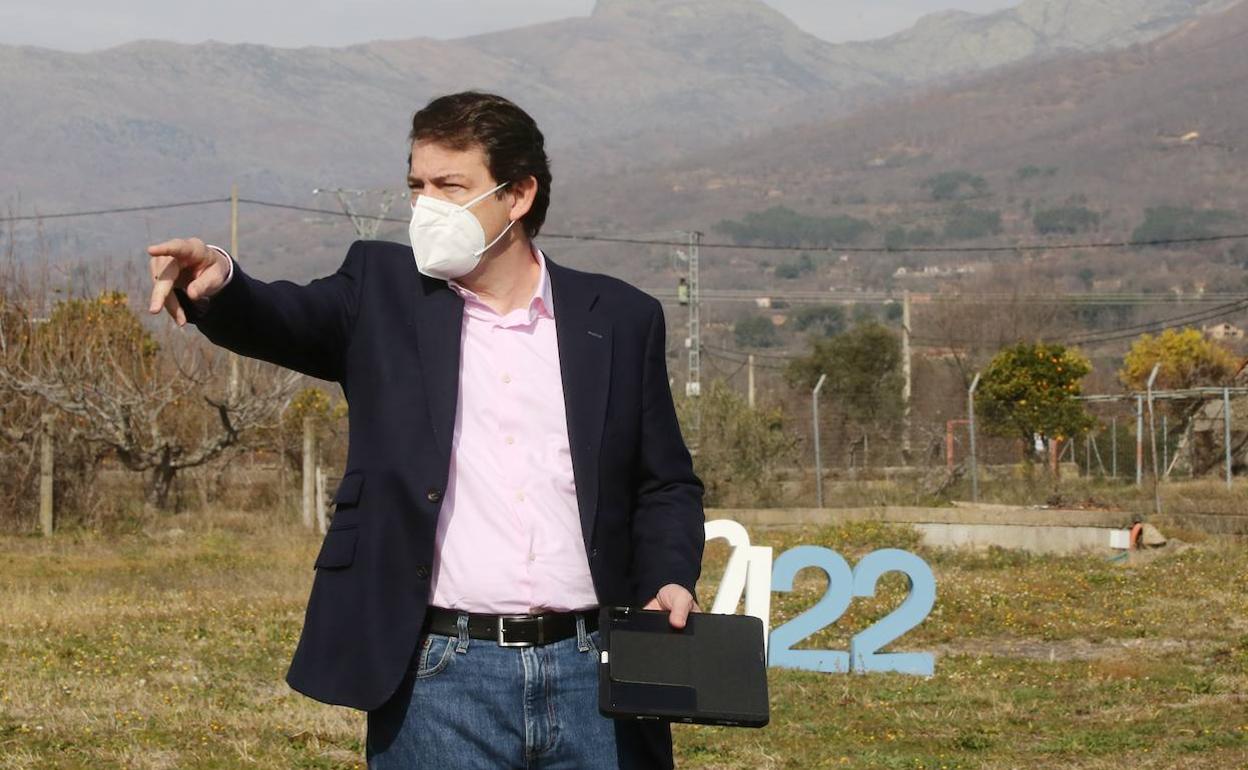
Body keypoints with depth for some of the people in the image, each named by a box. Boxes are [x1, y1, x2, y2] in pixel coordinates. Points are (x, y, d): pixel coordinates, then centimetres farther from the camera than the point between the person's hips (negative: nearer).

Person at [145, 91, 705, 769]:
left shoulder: (620, 318, 9)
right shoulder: (382, 292, 8)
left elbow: (666, 484, 14)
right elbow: (283, 319, -9)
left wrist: (671, 580, -4)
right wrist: (216, 284, -30)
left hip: (588, 674, 1)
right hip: (437, 681, -1)